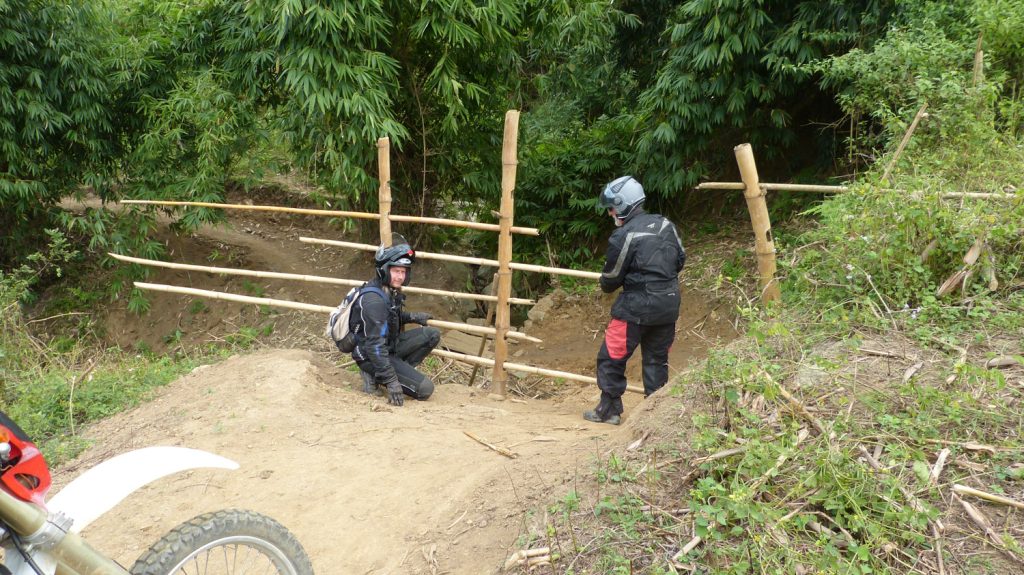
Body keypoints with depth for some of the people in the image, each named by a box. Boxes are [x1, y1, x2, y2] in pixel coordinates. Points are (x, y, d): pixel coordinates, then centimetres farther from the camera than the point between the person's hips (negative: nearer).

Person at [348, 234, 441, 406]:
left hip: (390, 346, 9)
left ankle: (401, 370, 2)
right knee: (425, 389, -15)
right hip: (371, 356, -9)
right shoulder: (373, 300, -28)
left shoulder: (391, 291, 0)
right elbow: (375, 346, -31)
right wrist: (391, 381, -32)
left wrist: (412, 317, 9)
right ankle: (376, 377, -4)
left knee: (433, 334, 1)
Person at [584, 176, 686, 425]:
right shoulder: (665, 224, 5)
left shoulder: (623, 236, -15)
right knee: (657, 359, 16)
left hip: (636, 307, -7)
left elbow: (610, 278, -6)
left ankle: (608, 410, 13)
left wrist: (606, 286, 17)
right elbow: (680, 259, 15)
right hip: (669, 304, 7)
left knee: (611, 358, 6)